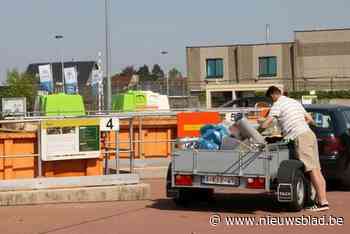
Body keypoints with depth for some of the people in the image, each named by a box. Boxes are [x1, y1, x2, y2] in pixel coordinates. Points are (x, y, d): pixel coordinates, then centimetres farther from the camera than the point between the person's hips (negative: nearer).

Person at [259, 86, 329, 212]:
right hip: (309, 133, 9)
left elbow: (265, 125, -7)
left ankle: (323, 202, -13)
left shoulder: (277, 105, -2)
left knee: (312, 169, -11)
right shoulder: (295, 102, 23)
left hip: (300, 137, -9)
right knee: (316, 169, 7)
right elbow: (310, 119, 27)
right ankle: (322, 199, 7)